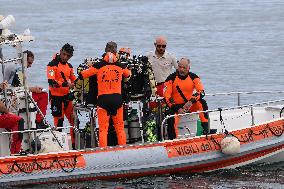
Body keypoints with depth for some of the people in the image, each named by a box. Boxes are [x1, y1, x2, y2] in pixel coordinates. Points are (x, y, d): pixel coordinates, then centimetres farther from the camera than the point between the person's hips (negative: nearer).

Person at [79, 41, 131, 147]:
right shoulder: (120, 66, 2)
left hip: (103, 99, -2)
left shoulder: (99, 66, -4)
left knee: (103, 128, 0)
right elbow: (128, 75, 24)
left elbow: (82, 75, 1)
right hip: (117, 98, 2)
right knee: (120, 127, 10)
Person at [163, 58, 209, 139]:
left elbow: (201, 92, -13)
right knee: (172, 120, -31)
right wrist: (177, 109, -22)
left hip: (190, 105, 2)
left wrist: (191, 101, -31)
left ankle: (206, 129, -26)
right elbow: (167, 96, -12)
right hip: (175, 106, -2)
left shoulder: (193, 77, -3)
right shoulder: (171, 78, -8)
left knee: (202, 103, -26)